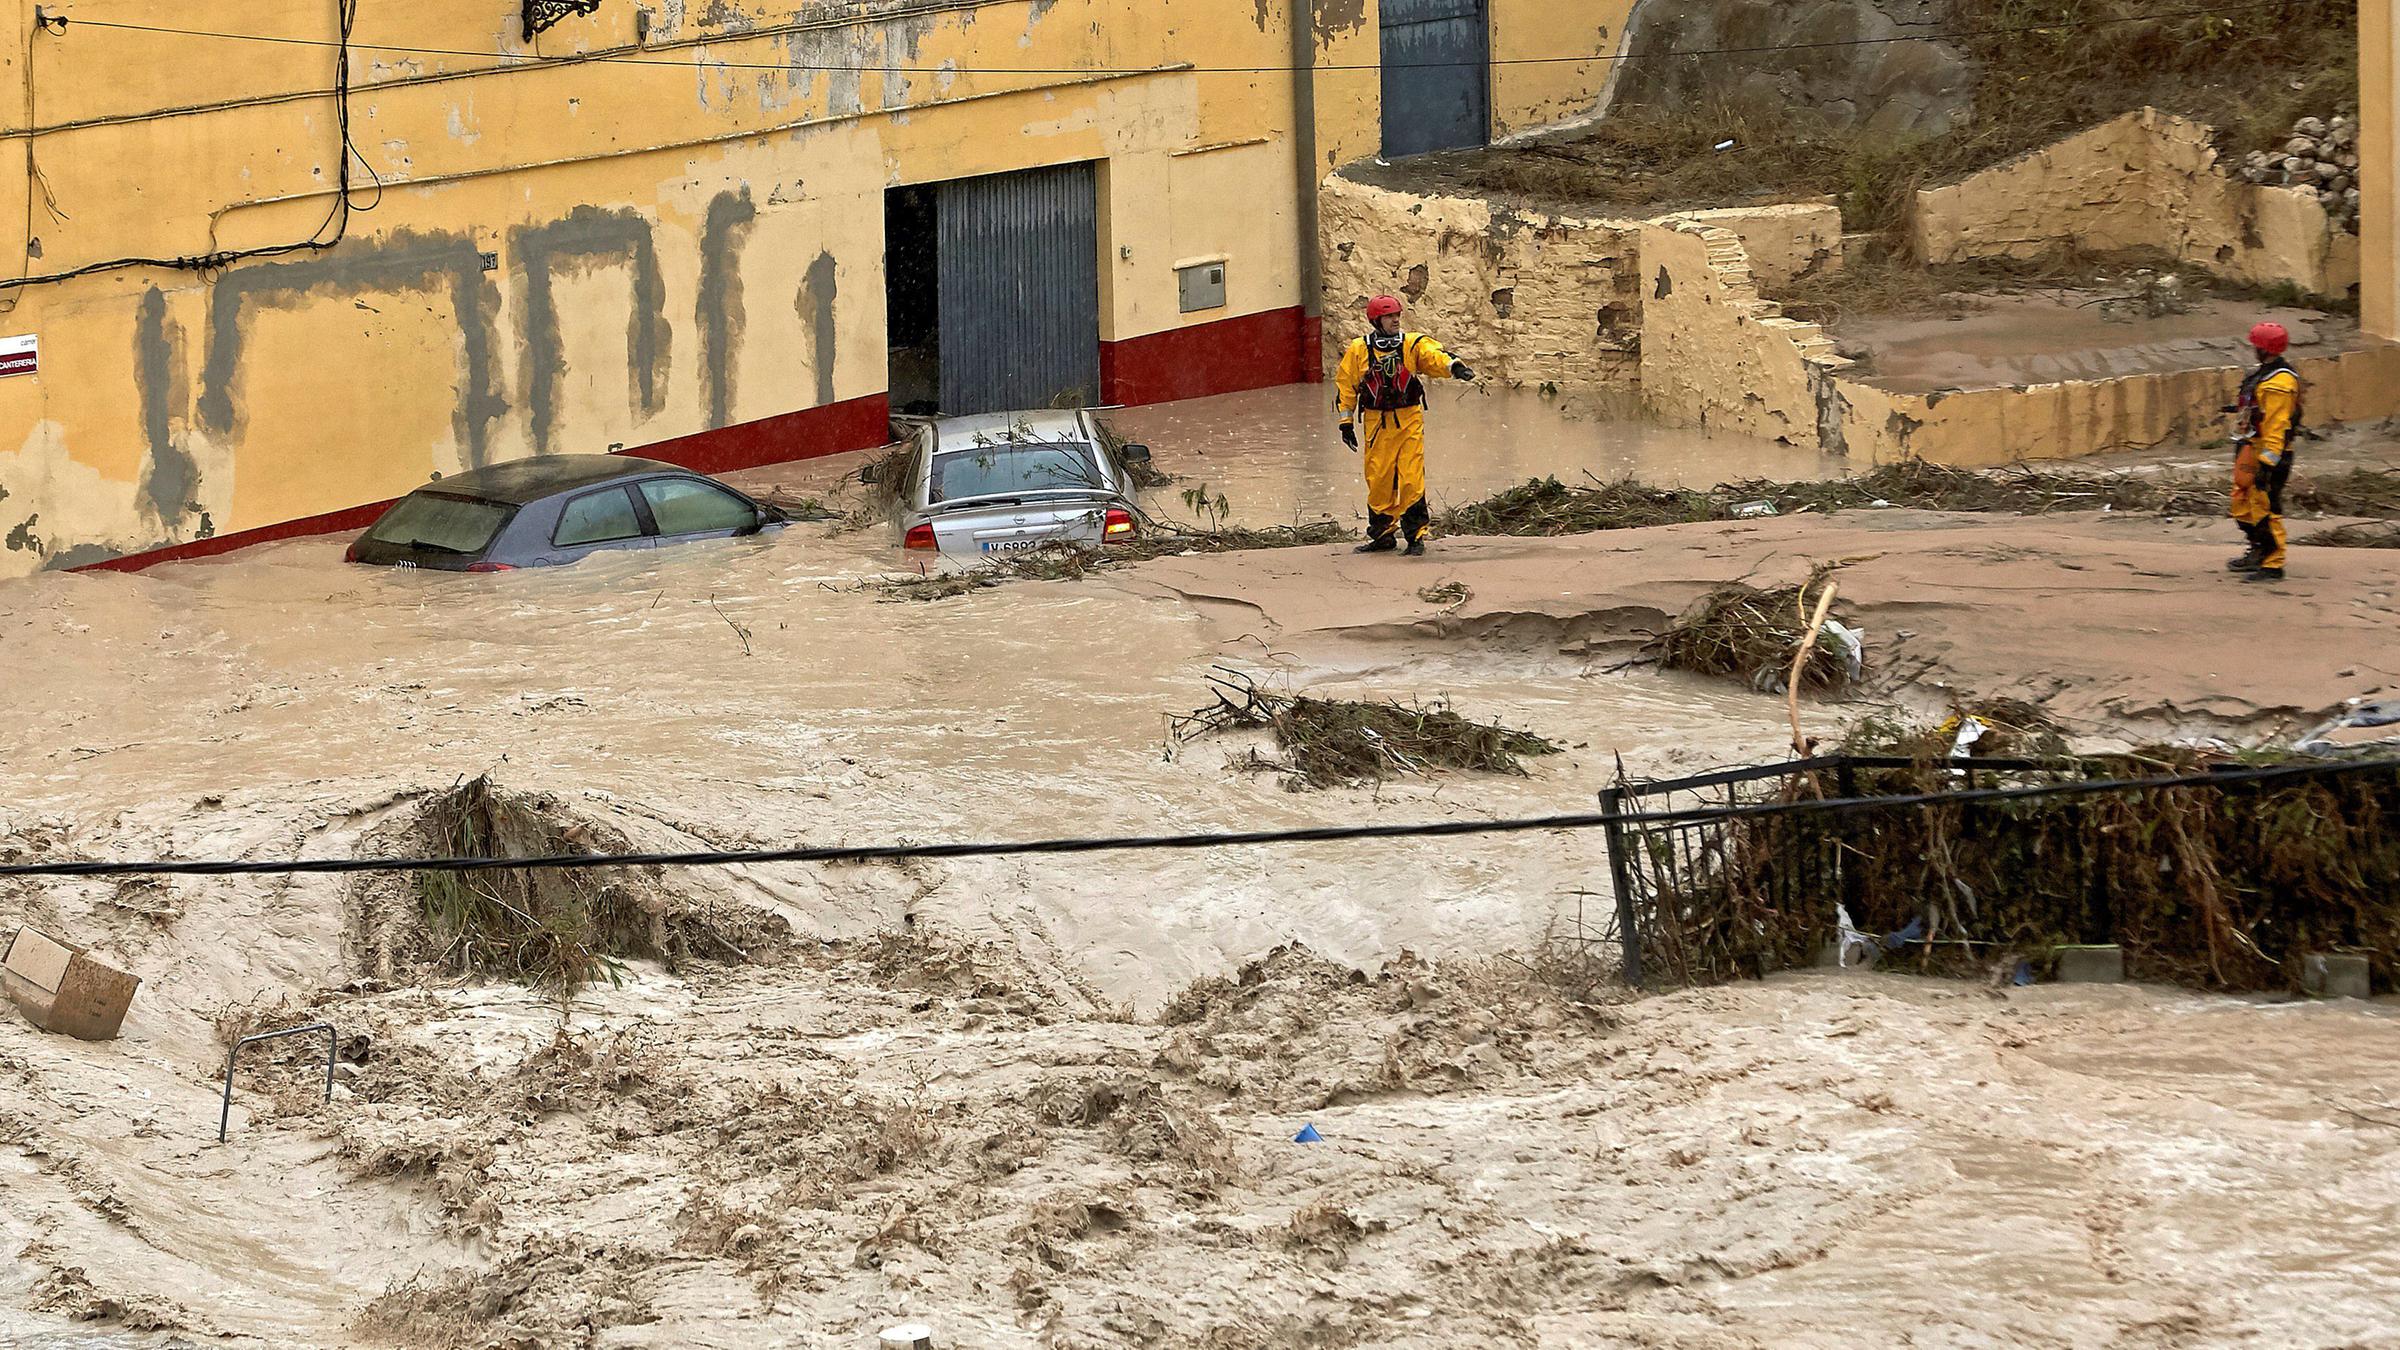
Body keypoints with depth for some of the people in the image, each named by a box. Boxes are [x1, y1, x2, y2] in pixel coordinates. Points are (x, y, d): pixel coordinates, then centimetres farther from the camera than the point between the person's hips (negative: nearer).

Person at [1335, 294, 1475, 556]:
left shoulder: (1413, 344, 3)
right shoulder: (1358, 351, 4)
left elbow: (1434, 356, -13)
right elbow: (1345, 385, 10)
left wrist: (1454, 366, -34)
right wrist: (1346, 422, 9)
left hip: (1409, 422, -1)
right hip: (1377, 424, 1)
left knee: (1412, 480, -6)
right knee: (1378, 480, 3)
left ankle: (1415, 535, 4)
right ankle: (1383, 535, 16)